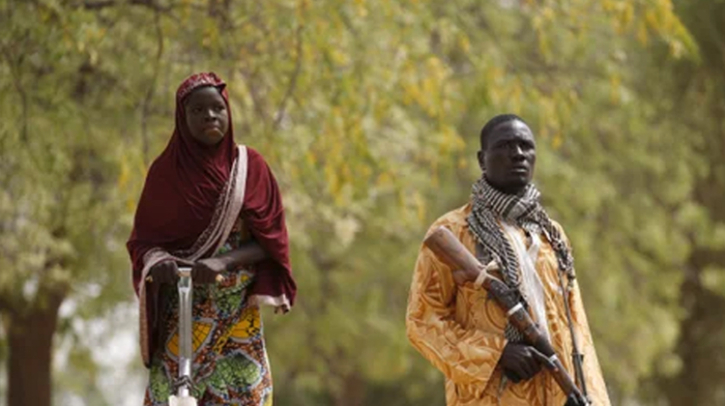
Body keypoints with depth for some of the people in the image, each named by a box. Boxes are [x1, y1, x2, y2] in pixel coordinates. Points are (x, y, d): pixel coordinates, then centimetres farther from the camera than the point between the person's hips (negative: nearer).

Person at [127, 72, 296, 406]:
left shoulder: (250, 167, 4)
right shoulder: (165, 171, 4)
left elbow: (269, 240, 0)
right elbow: (143, 238, 5)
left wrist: (223, 263, -17)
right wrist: (157, 263, -18)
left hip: (238, 315, 0)